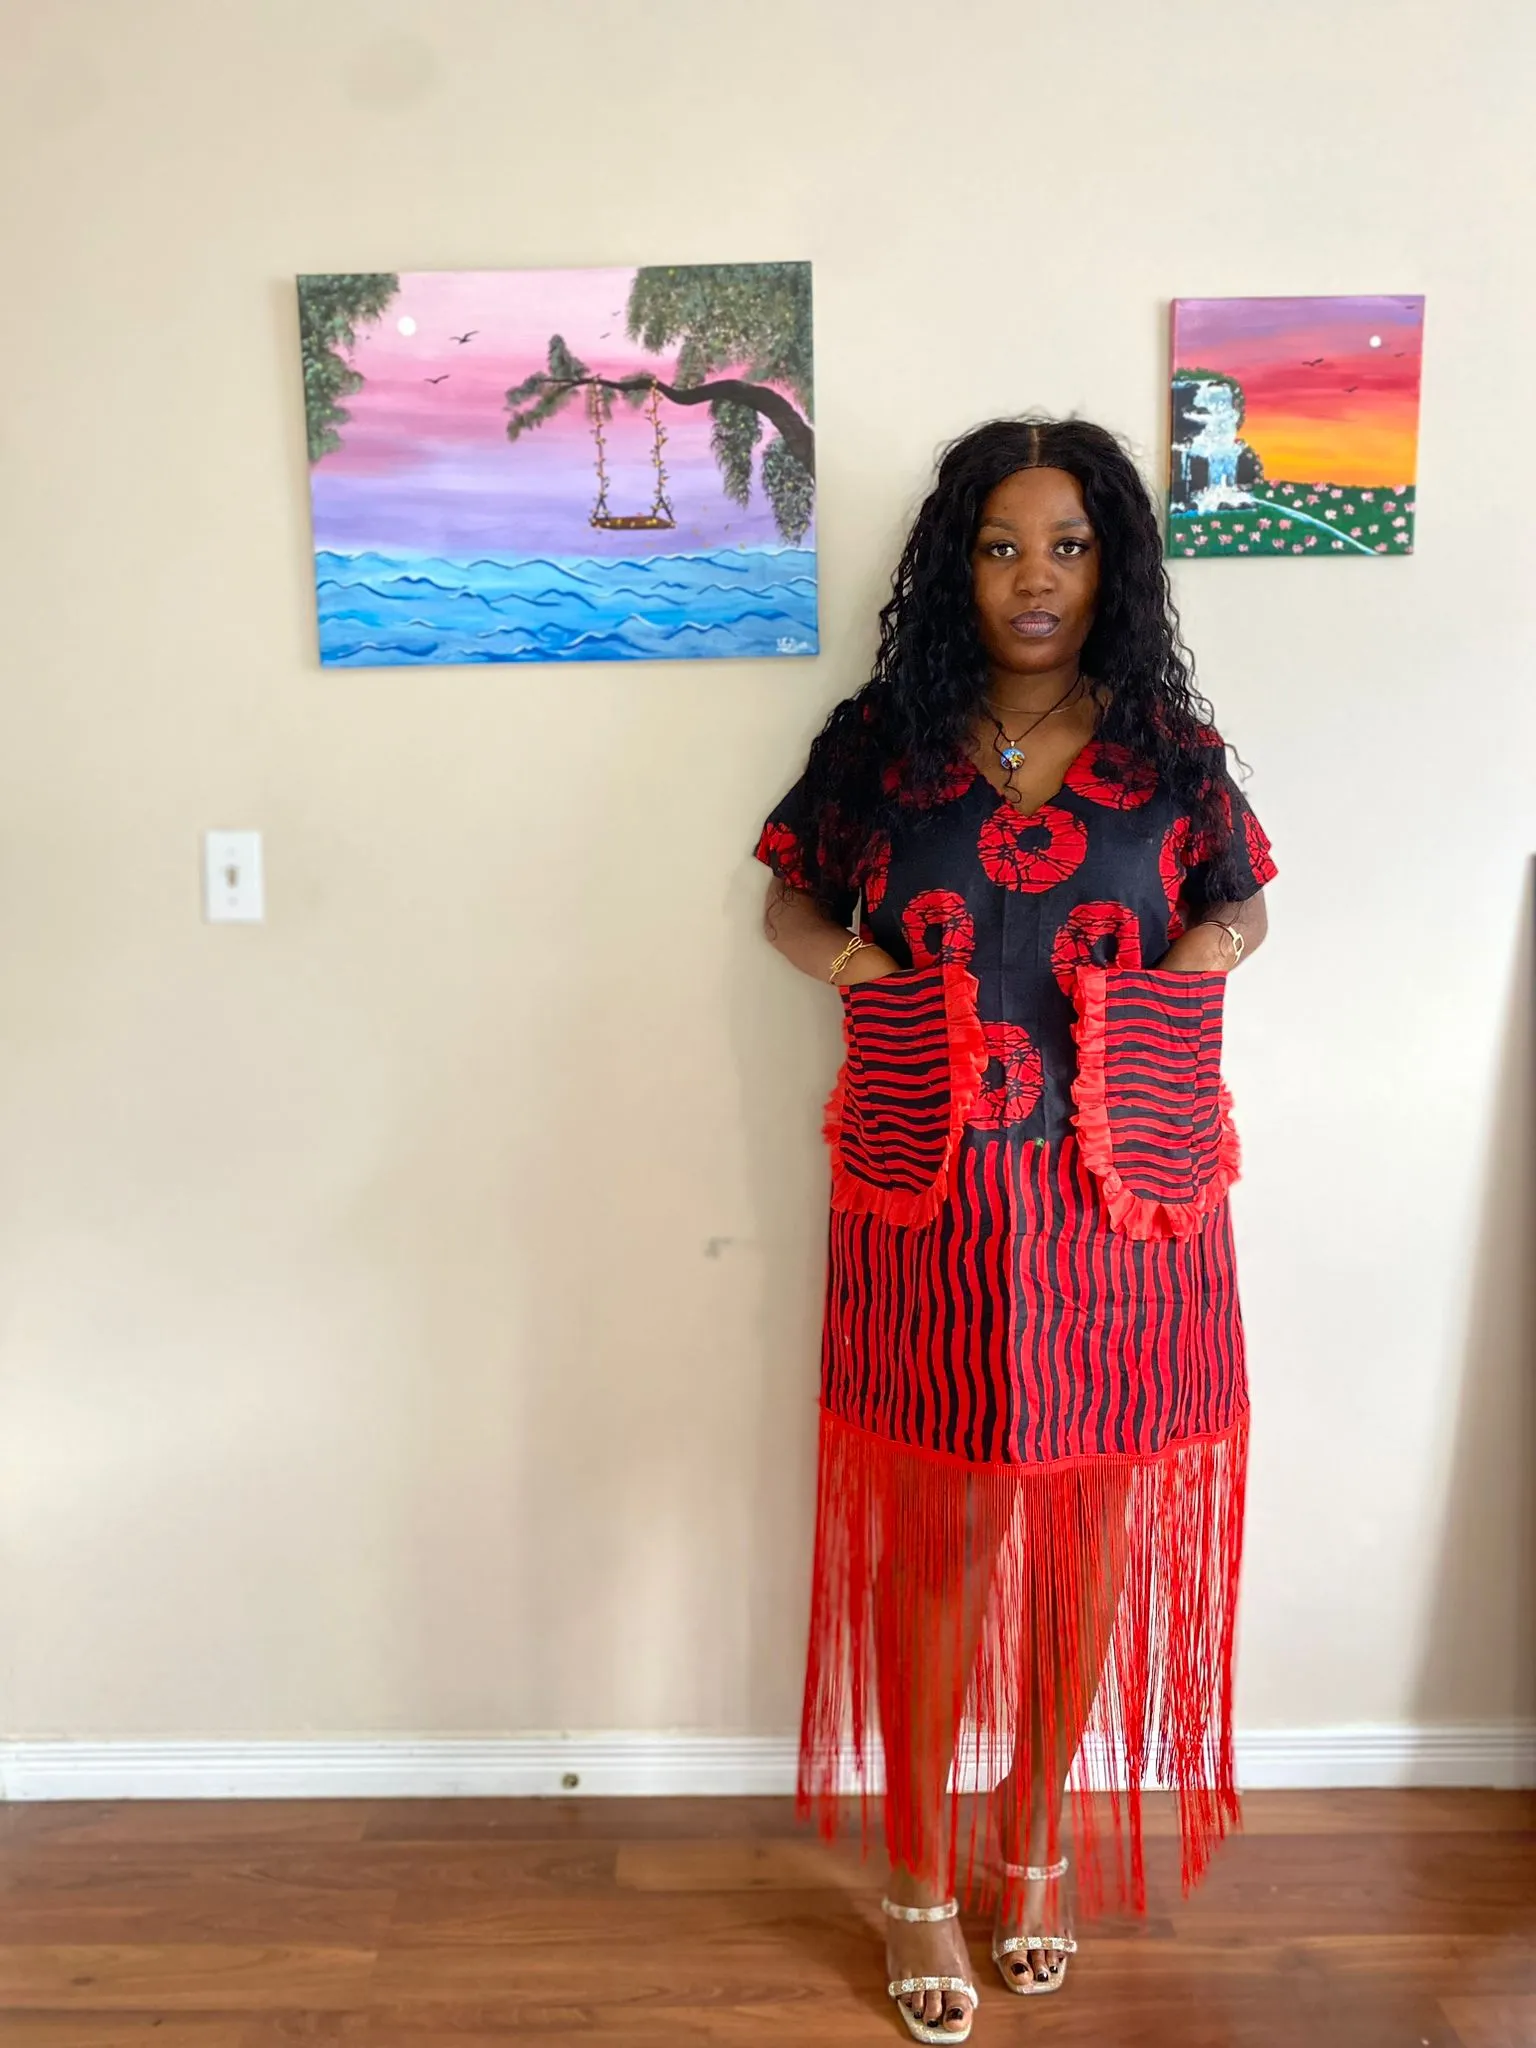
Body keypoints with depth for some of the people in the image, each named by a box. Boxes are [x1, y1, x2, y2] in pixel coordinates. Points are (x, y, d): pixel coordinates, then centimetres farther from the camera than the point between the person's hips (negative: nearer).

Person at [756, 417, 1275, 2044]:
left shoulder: (1171, 744, 4)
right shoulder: (882, 737, 2)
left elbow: (1242, 898, 16)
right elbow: (789, 895, 12)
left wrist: (1220, 940, -6)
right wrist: (837, 950, -9)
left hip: (1125, 1208, 2)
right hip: (935, 1210, -1)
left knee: (1091, 1538, 12)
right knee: (938, 1538, 7)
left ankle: (1033, 1845, 37)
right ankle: (919, 1879, 29)